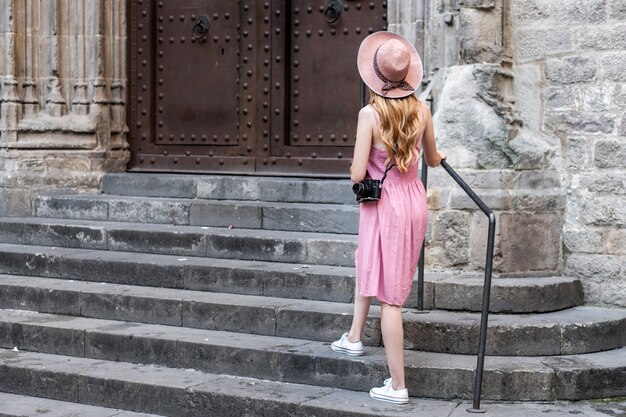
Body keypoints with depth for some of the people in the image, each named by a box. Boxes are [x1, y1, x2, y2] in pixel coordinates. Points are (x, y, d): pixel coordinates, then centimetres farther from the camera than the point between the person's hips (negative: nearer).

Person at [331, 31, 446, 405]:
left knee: (389, 296, 1)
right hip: (415, 201, 6)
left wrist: (357, 167, 7)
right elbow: (432, 159, 14)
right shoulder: (422, 109, -2)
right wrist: (439, 155, 37)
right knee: (368, 264, 29)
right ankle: (354, 337, 43)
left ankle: (398, 386, 5)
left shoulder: (370, 114, -17)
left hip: (384, 206, -6)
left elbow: (357, 175, -17)